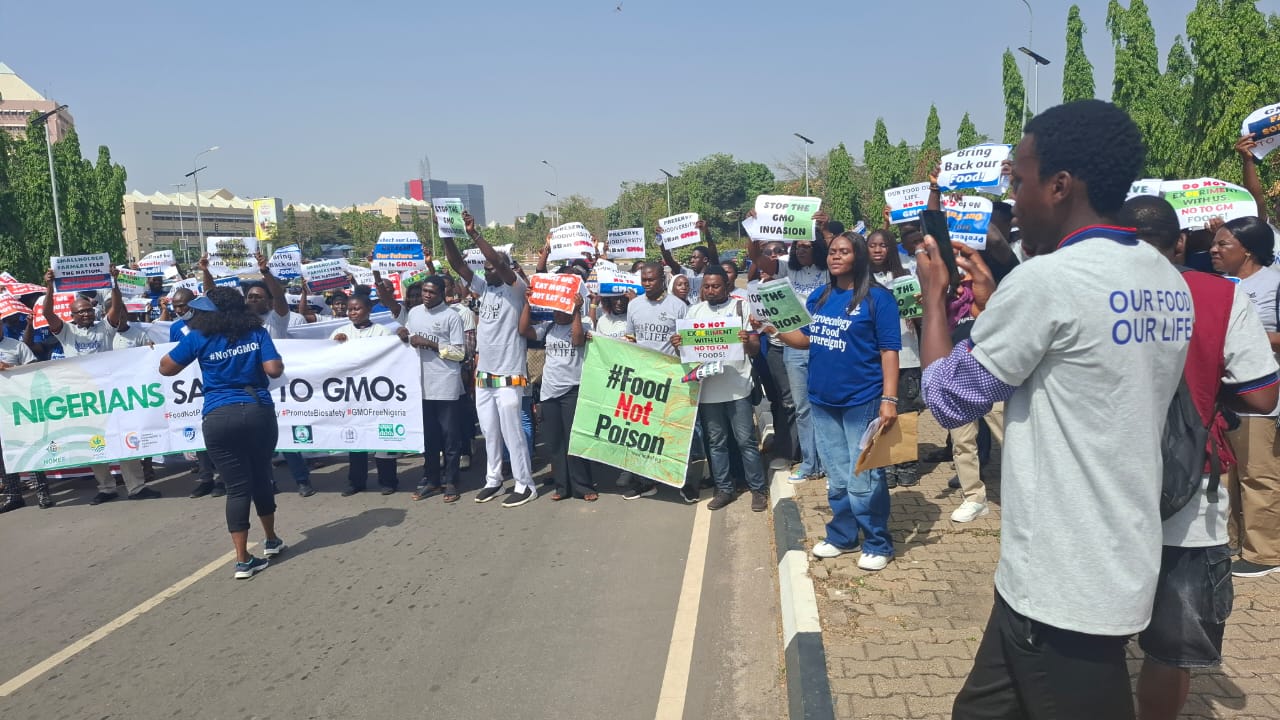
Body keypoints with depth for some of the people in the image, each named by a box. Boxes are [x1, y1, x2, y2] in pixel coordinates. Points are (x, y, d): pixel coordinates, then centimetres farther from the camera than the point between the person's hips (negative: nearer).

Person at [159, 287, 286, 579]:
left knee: (237, 486, 3)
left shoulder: (199, 337, 1)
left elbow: (166, 368, 9)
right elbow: (274, 370, -4)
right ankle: (271, 541, 34)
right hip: (259, 412, 1)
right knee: (262, 478, 20)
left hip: (220, 419, -1)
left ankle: (243, 560, 5)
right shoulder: (257, 332, 4)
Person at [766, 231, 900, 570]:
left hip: (862, 401, -6)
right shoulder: (818, 298, 9)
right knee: (837, 478, 16)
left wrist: (889, 398, -18)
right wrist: (774, 329, -3)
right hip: (823, 401, 6)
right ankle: (842, 536, 30)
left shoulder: (877, 297, -9)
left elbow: (889, 350, -11)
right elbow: (806, 340, 15)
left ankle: (878, 545, 15)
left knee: (863, 479, -1)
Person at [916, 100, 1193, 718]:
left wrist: (934, 296, 3)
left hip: (1063, 583, -8)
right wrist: (993, 301, 15)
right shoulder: (1169, 284, 6)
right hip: (1121, 567, 8)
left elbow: (948, 399, -10)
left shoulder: (1046, 279, -21)